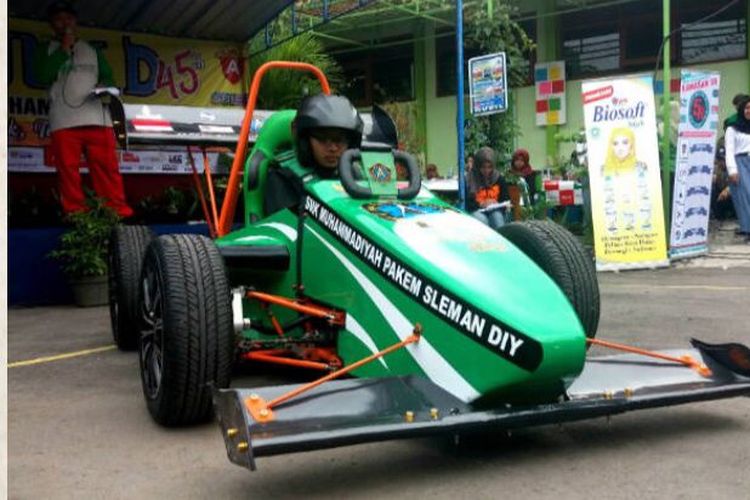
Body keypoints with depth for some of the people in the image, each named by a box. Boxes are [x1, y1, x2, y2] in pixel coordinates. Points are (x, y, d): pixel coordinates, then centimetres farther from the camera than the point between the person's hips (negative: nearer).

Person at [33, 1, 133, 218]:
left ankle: (119, 214, -9)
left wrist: (107, 88, -5)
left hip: (98, 119, 1)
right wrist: (64, 49, 0)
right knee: (68, 172, -7)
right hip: (64, 122, -1)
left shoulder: (92, 50, 24)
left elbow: (108, 78, 19)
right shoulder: (46, 49, 18)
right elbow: (43, 76, 0)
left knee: (107, 168, -8)